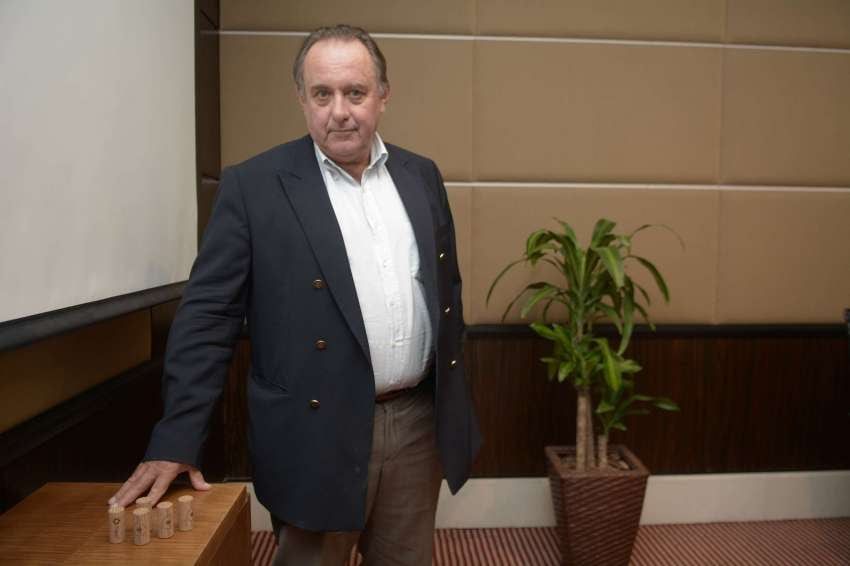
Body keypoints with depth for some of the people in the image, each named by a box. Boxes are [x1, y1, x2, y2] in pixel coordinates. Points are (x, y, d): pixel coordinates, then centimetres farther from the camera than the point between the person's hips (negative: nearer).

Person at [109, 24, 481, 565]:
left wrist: (455, 394, 13)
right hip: (319, 433, -4)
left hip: (420, 421, 5)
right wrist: (175, 441, -12)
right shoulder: (254, 186, -8)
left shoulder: (421, 175, 5)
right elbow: (208, 316, -9)